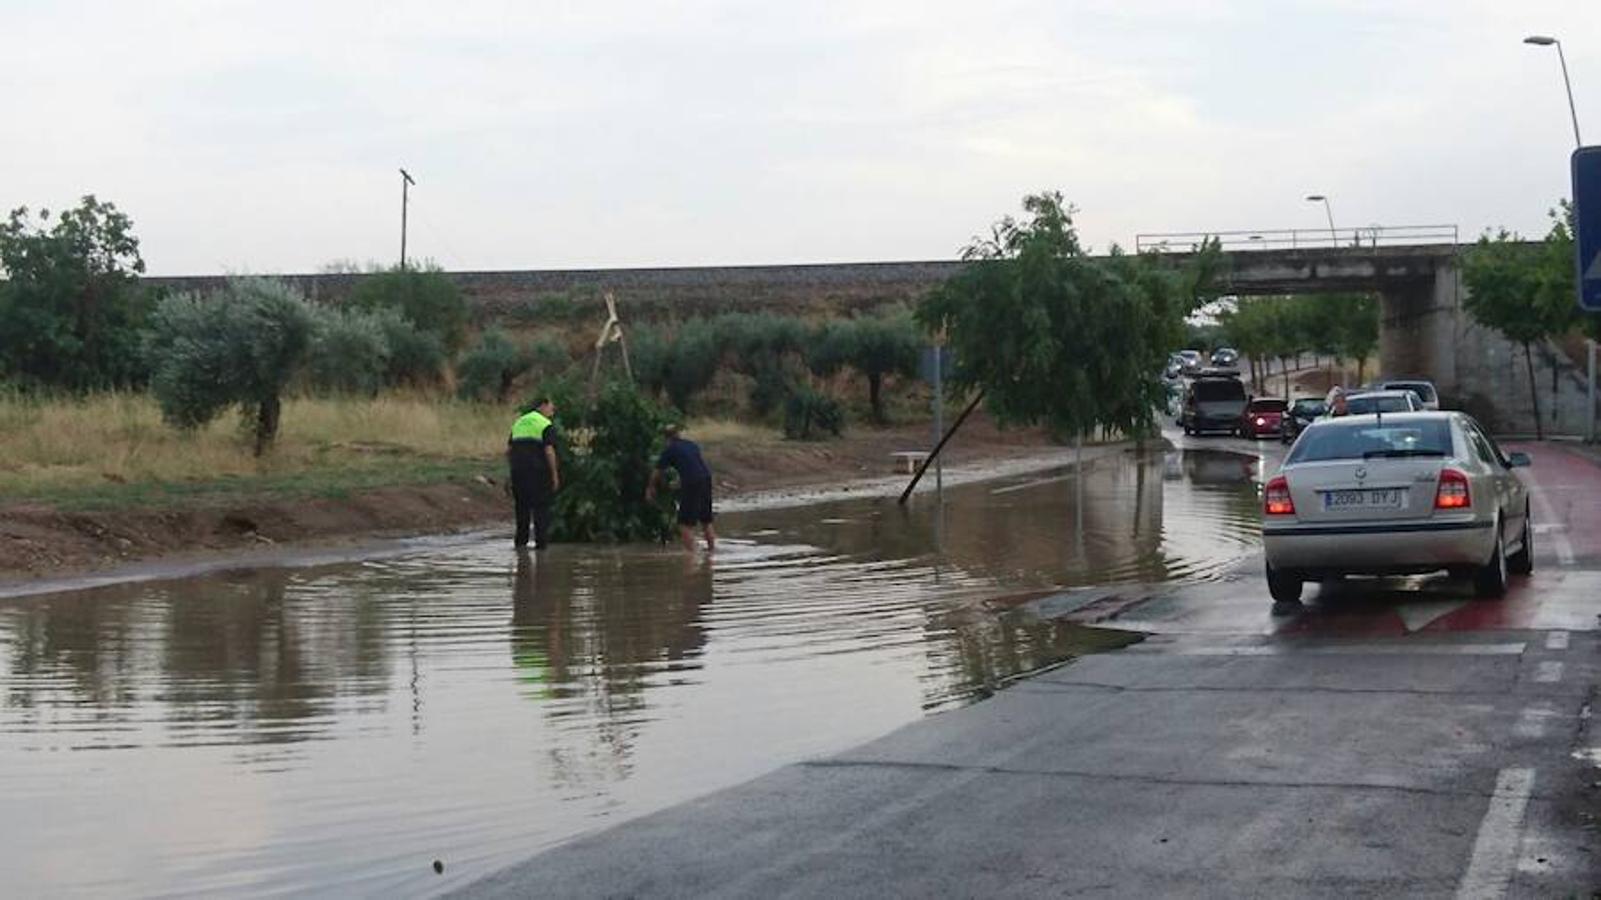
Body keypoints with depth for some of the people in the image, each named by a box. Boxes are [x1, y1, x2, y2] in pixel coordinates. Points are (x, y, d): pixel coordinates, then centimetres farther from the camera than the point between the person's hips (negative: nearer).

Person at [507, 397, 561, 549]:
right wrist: (555, 475, -9)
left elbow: (508, 450, 14)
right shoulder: (546, 425, -3)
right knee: (541, 507, 2)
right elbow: (549, 452, -13)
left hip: (518, 470, 6)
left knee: (522, 504, 15)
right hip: (537, 470, -6)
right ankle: (541, 541, -2)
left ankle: (521, 540, 16)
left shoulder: (519, 422, 17)